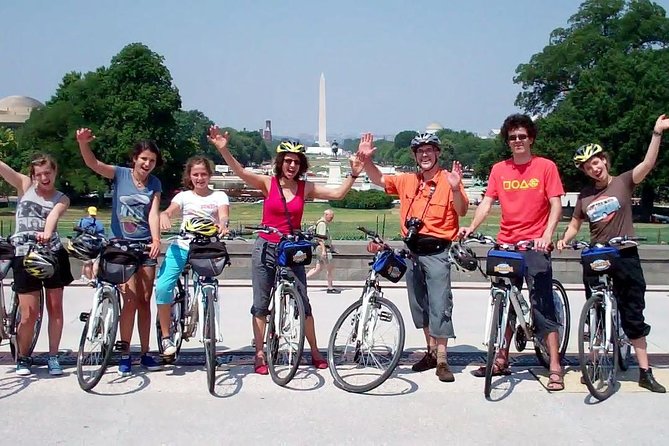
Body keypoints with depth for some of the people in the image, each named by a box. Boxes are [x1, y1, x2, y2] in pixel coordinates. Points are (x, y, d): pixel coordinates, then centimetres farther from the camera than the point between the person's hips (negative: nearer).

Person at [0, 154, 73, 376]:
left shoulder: (61, 199, 4)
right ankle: (23, 358, 21)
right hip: (24, 256, 0)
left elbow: (53, 216, -18)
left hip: (52, 255, 1)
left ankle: (53, 356, 19)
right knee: (29, 313, -1)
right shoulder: (25, 185, 7)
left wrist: (47, 233, -38)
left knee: (55, 308, 6)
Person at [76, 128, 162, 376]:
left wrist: (156, 239, -24)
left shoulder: (154, 184, 3)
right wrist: (83, 143, -37)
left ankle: (145, 353, 17)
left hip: (146, 246, 2)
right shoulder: (120, 175, -3)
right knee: (130, 300, -8)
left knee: (144, 301, 7)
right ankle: (125, 354, 4)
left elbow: (153, 213, -8)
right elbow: (92, 163, -17)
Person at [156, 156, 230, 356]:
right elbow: (169, 211, -4)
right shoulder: (184, 196, 13)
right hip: (181, 246, 1)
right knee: (162, 287, -17)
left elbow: (223, 214, -9)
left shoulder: (219, 196, 9)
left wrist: (222, 224, -34)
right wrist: (164, 217, -30)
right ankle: (166, 337, -4)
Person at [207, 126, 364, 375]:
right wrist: (223, 149, -32)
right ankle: (260, 355, 15)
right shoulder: (268, 183, -5)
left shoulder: (306, 188, 0)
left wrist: (353, 176, -18)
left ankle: (315, 352, 18)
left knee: (303, 303, 5)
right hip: (266, 248, -1)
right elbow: (240, 172, -19)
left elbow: (337, 194, -5)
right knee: (261, 304, 5)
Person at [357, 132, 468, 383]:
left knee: (439, 306, -7)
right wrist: (366, 159, 0)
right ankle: (431, 352, 29)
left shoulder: (448, 180, -9)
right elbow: (378, 179, 16)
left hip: (437, 252, -6)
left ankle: (442, 361, -1)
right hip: (413, 251, 7)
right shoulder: (407, 181, 7)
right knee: (419, 304, 15)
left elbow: (462, 211, -19)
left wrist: (455, 188, -37)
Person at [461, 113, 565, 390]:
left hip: (534, 245, -4)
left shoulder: (546, 167, 0)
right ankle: (501, 361, 23)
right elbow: (486, 203, 4)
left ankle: (555, 368, -4)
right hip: (505, 245, 4)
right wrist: (471, 227, -13)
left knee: (543, 306, -7)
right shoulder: (499, 169, 9)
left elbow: (556, 205, -5)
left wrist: (546, 236, -20)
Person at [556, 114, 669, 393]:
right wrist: (564, 240, -6)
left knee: (633, 317, 0)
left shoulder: (623, 182, -2)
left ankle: (645, 372, 6)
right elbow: (574, 225, 14)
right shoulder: (584, 195, 7)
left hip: (625, 256, -3)